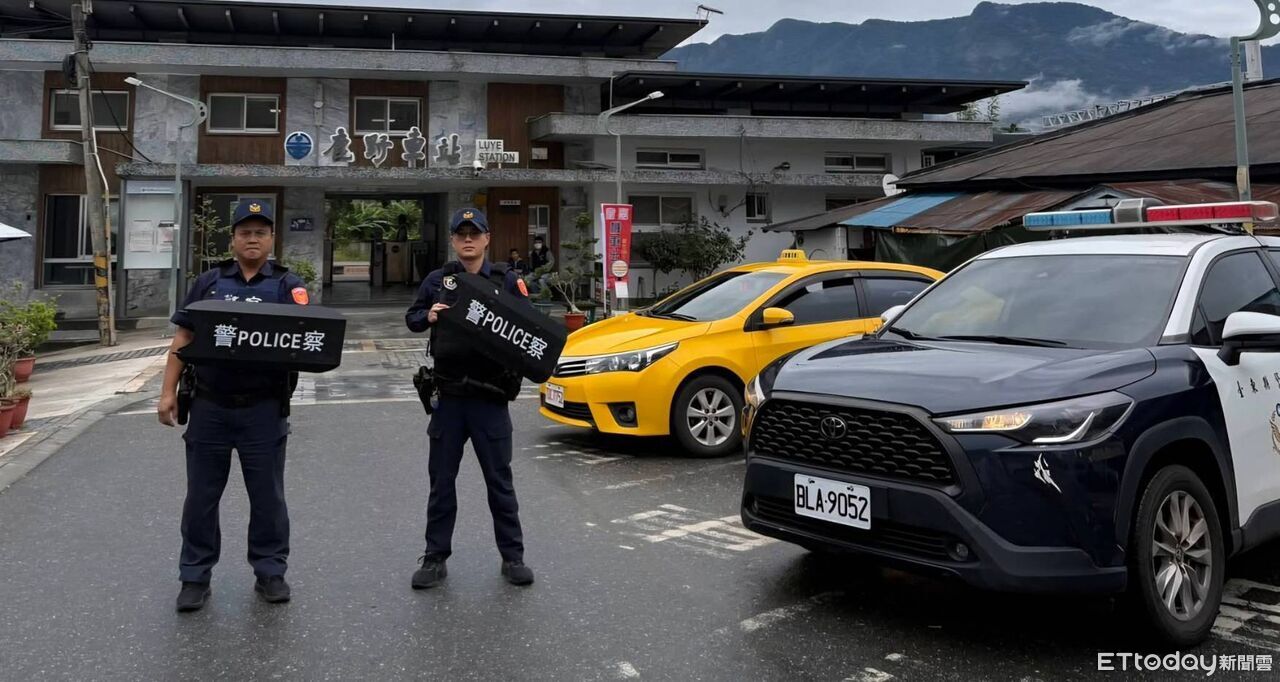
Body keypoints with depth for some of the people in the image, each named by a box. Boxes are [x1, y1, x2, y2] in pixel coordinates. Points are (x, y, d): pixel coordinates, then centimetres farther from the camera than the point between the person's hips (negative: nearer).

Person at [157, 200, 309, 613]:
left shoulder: (288, 286, 3)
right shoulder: (208, 283, 8)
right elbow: (183, 339, 7)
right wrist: (168, 392, 0)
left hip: (264, 408, -1)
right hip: (210, 406, 2)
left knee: (267, 494, 8)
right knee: (201, 495, 9)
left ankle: (270, 572, 22)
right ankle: (195, 576, 22)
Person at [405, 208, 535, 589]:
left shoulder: (507, 281, 2)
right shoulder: (437, 281, 7)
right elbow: (411, 318, 12)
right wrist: (428, 316, -9)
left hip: (490, 395, -2)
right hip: (448, 395, 2)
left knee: (500, 479, 6)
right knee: (441, 479, 9)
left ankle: (513, 557, 18)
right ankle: (435, 558, 19)